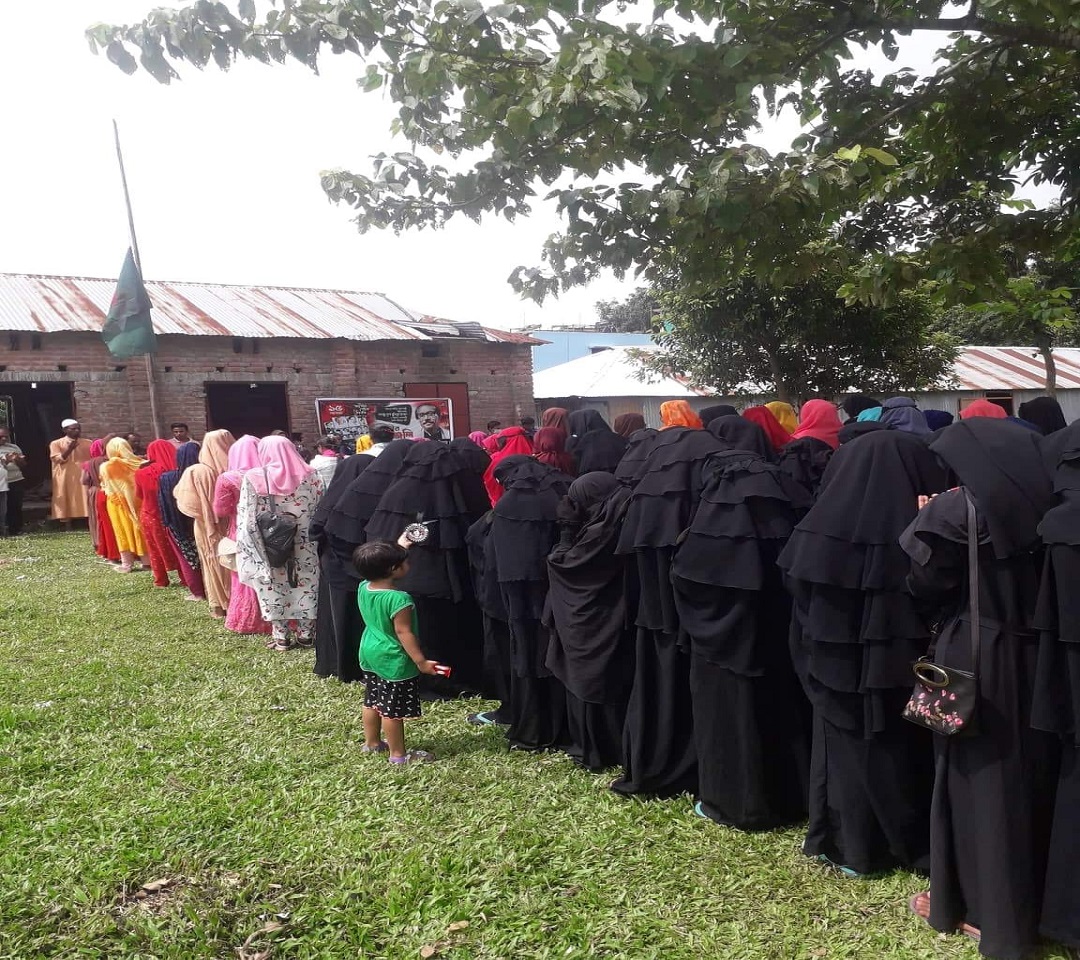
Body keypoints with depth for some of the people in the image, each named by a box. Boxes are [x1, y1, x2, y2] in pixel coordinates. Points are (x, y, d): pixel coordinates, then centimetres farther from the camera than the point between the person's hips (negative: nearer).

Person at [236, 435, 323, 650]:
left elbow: (247, 518, -8)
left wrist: (254, 551, 0)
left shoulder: (253, 478, -9)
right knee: (305, 587, 12)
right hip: (305, 547, 2)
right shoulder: (311, 476, -3)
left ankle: (281, 636, 17)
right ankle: (306, 633, 20)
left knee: (274, 589, 11)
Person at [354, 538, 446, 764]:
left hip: (370, 654, 9)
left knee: (372, 701, 21)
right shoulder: (399, 599, -28)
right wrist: (421, 661, -20)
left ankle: (371, 743, 36)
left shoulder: (363, 588, -3)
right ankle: (398, 754, 14)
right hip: (393, 661, -9)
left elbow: (380, 567, 17)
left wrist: (400, 546, 23)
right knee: (393, 709, 2)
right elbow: (403, 633, -26)